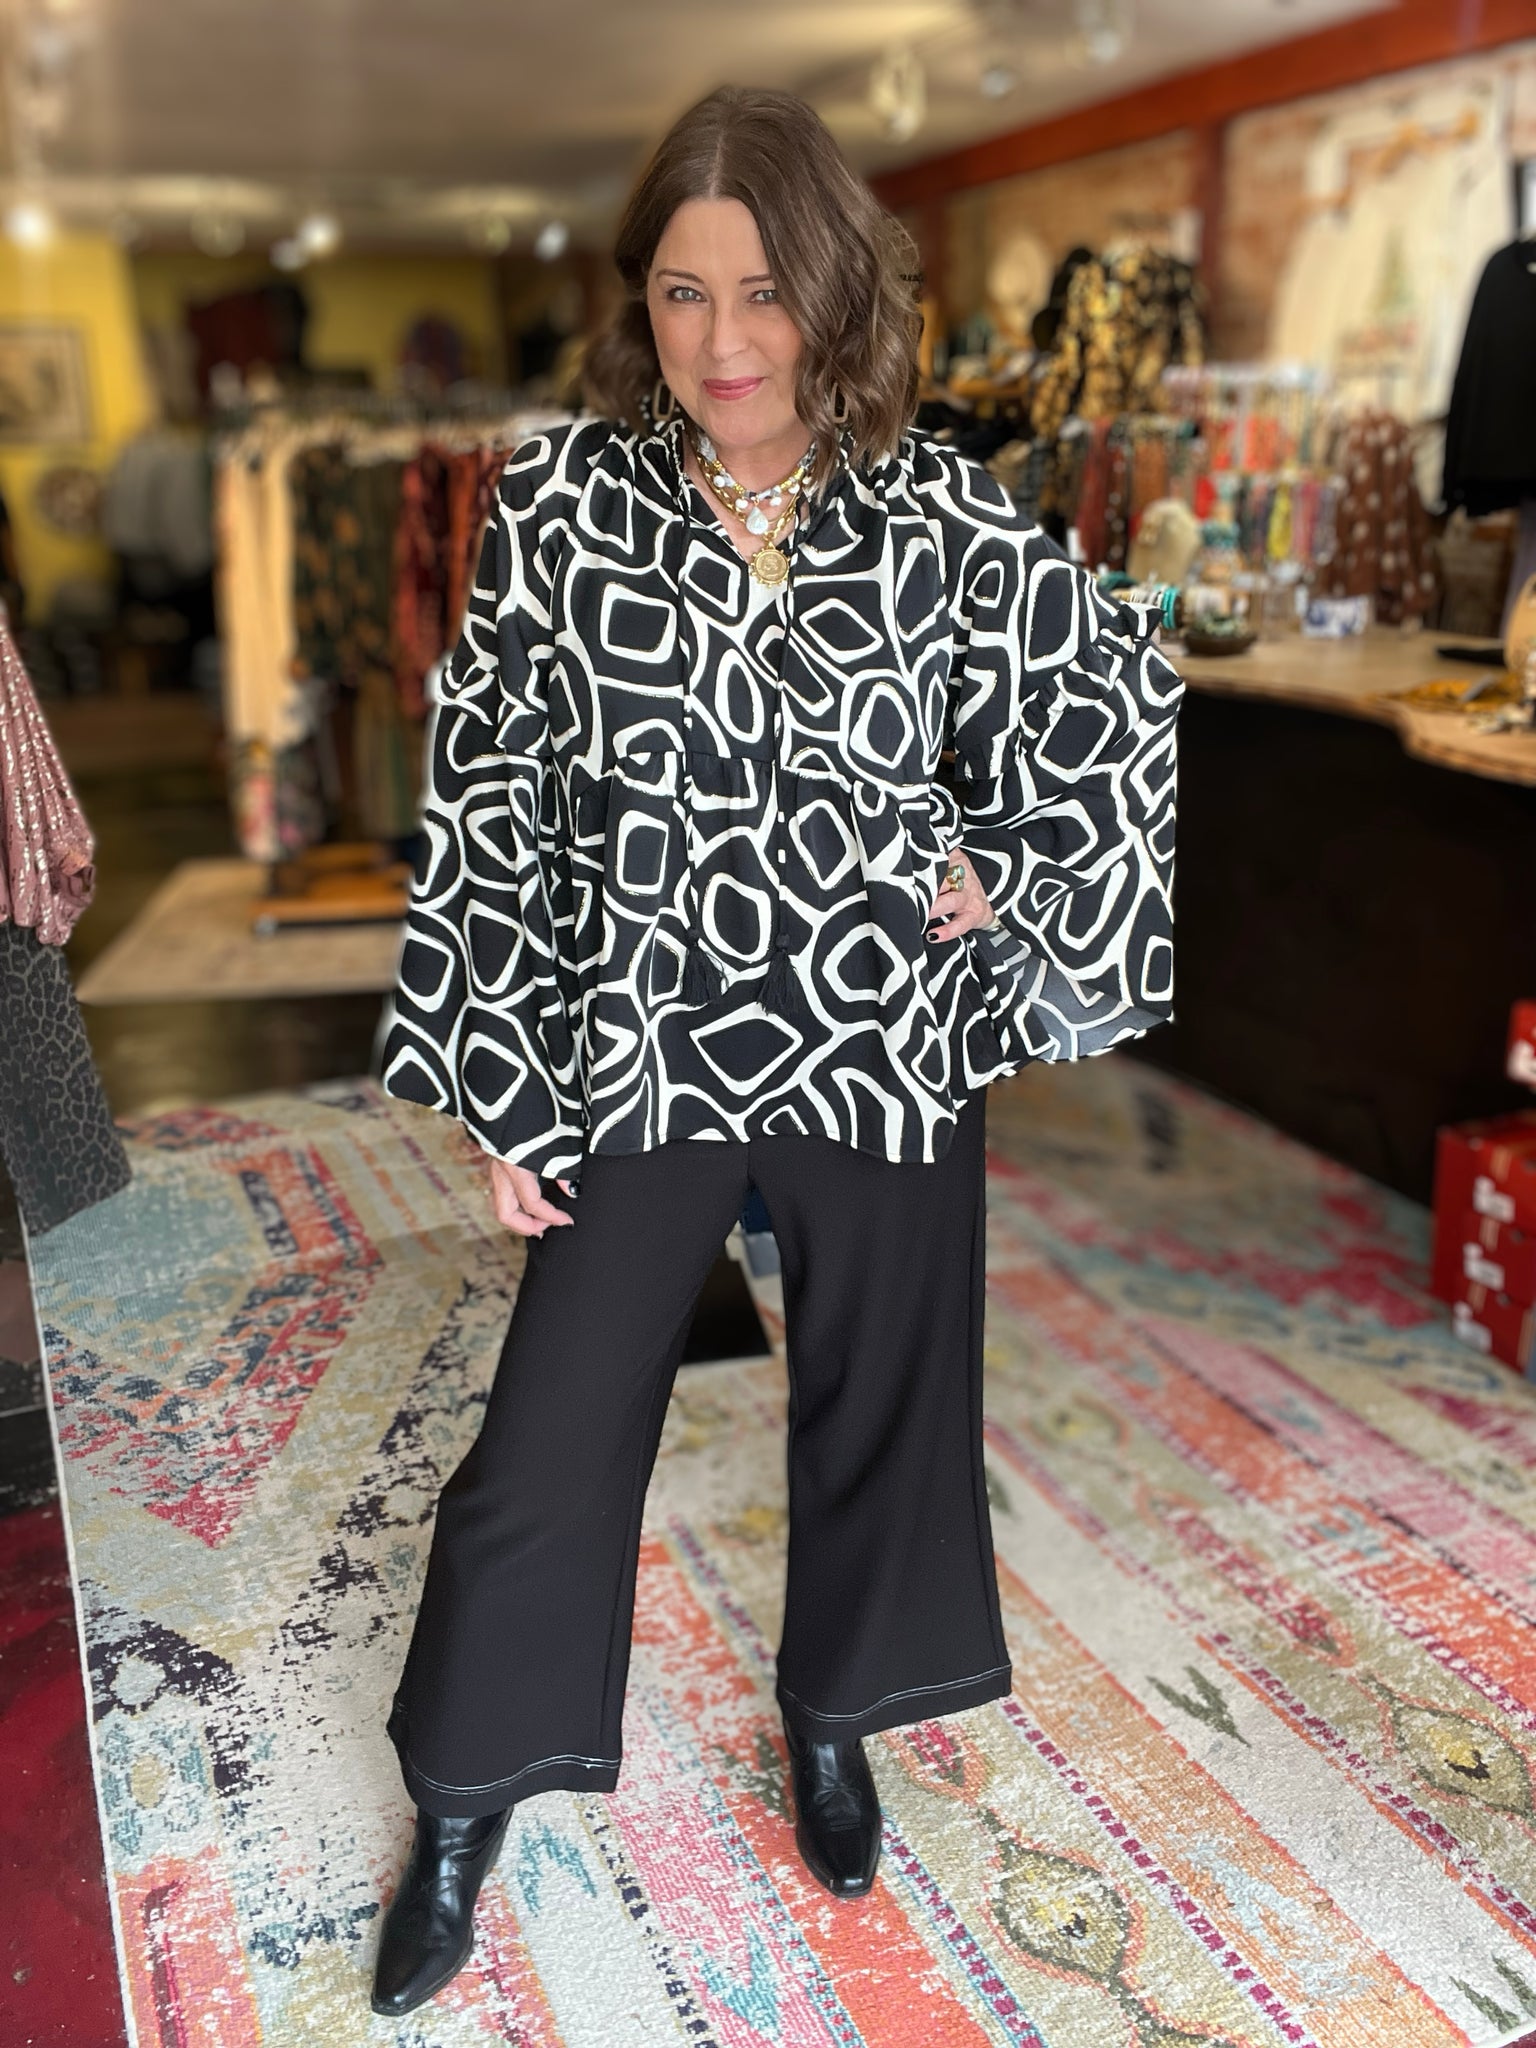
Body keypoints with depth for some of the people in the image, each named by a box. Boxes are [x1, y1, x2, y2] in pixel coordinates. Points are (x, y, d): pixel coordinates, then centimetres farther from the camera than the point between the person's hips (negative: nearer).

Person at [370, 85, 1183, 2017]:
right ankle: (462, 1806, 33)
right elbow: (489, 802, -4)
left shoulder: (934, 515, -5)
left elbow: (1119, 697, 10)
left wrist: (1007, 874, 1)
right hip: (636, 1059, -1)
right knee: (547, 1451, 6)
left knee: (875, 1413, 17)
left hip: (885, 1059, 2)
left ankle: (832, 1720, 46)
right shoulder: (564, 500, -7)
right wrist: (501, 1089, -4)